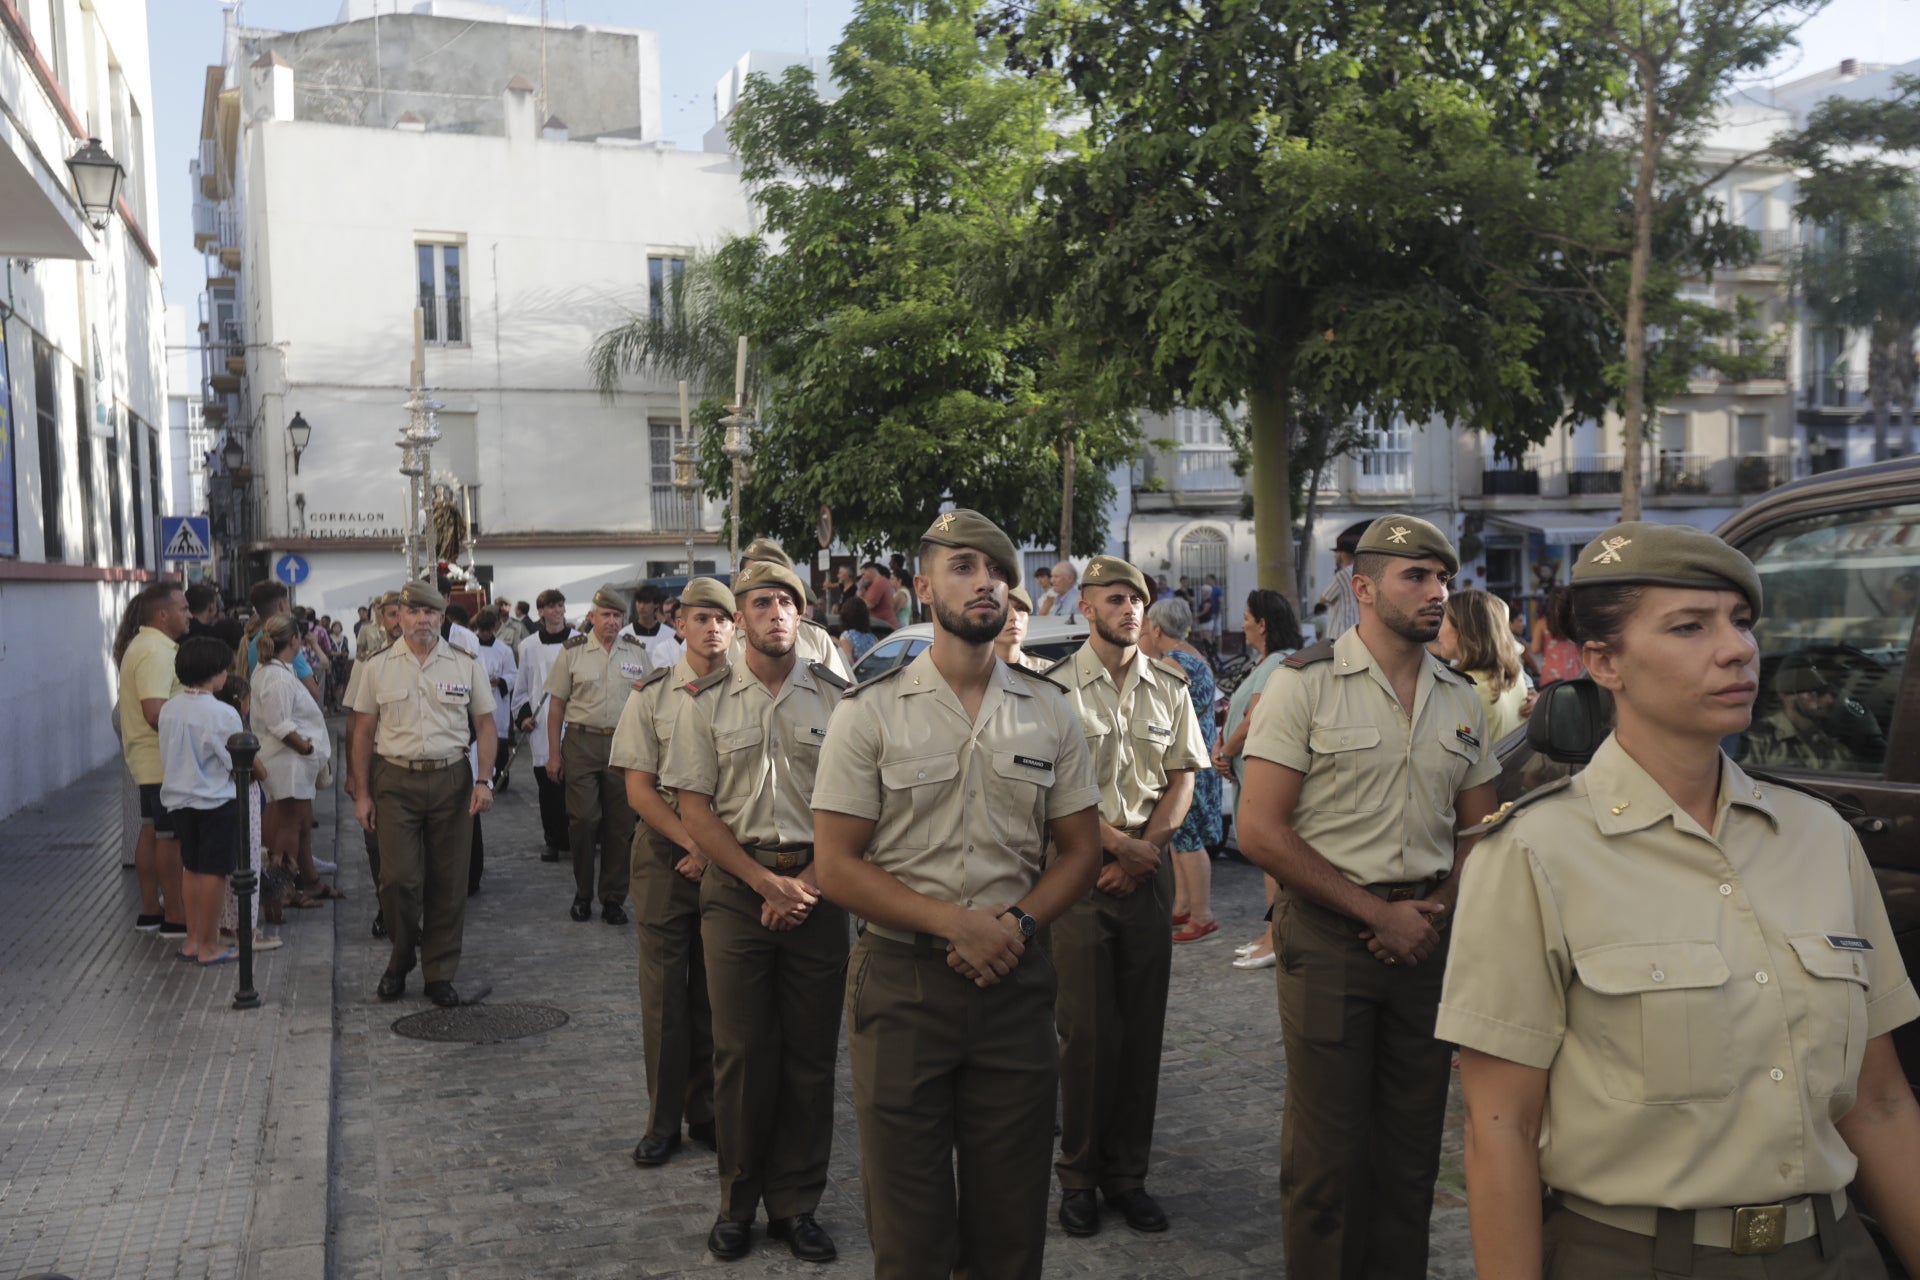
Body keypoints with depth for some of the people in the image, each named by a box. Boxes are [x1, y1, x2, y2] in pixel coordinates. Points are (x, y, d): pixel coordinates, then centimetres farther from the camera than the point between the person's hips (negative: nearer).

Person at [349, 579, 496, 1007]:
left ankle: (440, 972, 18)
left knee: (448, 883, 5)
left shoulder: (466, 664, 4)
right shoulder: (378, 666, 3)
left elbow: (485, 724, 7)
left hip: (450, 779, 1)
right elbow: (363, 732, 6)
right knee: (398, 879, -5)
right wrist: (362, 794, 3)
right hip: (395, 782, -1)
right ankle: (400, 960, 21)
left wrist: (484, 780, -4)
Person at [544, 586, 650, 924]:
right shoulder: (572, 651, 1)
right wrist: (553, 754, -1)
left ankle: (614, 898, 15)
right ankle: (583, 894, 13)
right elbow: (557, 704, 2)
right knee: (583, 820, -3)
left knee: (620, 823, 4)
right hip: (581, 743, -2)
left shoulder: (636, 652, 7)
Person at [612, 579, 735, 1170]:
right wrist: (694, 843, -11)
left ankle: (706, 1110, 22)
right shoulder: (652, 695, 1)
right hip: (666, 850, 0)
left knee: (716, 987, 7)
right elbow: (639, 789, -1)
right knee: (664, 984, 3)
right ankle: (663, 1120, 16)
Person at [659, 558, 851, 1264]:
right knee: (740, 1049, 4)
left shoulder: (836, 696, 3)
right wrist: (766, 882, -8)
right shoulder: (706, 701, 3)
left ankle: (796, 1203, 19)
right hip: (736, 884, 0)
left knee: (810, 1051, 6)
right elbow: (694, 808, 0)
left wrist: (809, 881, -9)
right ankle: (738, 1203, 20)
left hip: (817, 884, 1)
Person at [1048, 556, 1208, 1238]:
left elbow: (1183, 779, 8)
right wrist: (1117, 842, -11)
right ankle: (1079, 1176, 13)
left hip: (1149, 868, 4)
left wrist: (1146, 851, -4)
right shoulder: (1056, 686, -4)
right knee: (1087, 1027, -2)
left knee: (1142, 1026, 7)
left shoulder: (1170, 687, 8)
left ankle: (1127, 1173, 19)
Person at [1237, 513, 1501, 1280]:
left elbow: (1480, 830, 15)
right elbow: (1260, 833, -12)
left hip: (1427, 935, 5)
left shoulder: (1460, 701, 10)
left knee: (1413, 1147, 13)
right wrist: (1378, 913, -13)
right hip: (1329, 936, -5)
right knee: (1326, 1153, 2)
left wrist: (1437, 906, -5)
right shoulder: (1305, 685, -8)